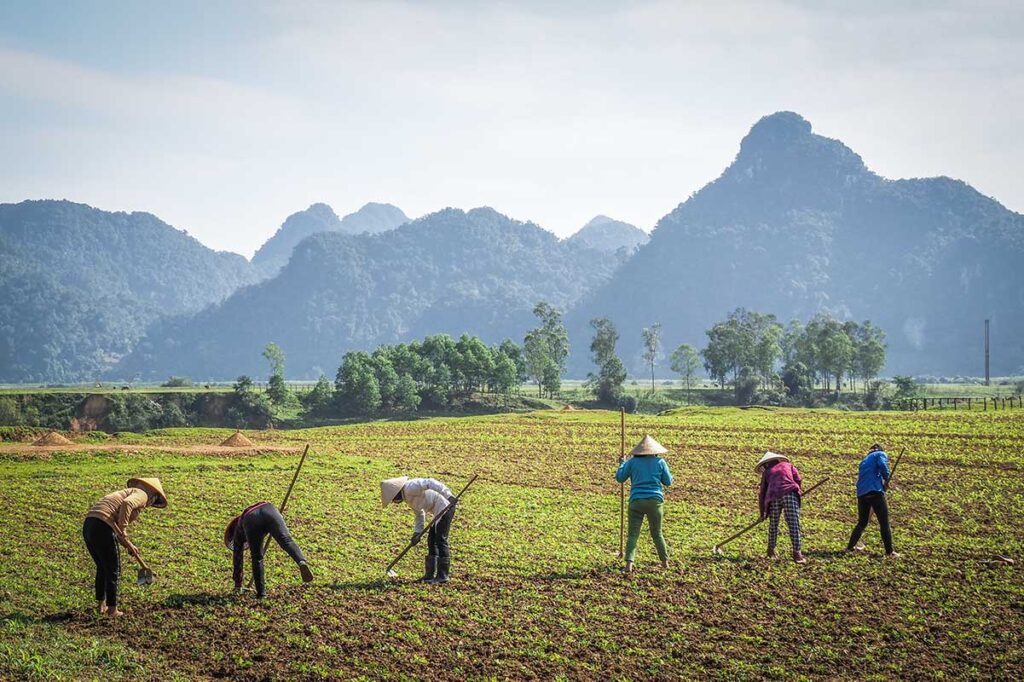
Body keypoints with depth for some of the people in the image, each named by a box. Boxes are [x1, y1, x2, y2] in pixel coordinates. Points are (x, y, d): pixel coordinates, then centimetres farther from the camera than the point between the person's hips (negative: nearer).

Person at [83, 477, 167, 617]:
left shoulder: (129, 492, 30)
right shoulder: (142, 494, 4)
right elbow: (126, 504, -19)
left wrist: (129, 546, 33)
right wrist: (123, 534, -14)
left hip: (88, 526, 9)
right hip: (102, 527, -9)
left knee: (102, 568, 25)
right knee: (113, 570, 7)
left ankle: (101, 604, 35)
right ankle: (112, 609, 16)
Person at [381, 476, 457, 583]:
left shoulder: (410, 488, -17)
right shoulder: (407, 496, 14)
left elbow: (430, 483, -28)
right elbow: (420, 513, 22)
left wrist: (448, 495, -36)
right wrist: (417, 532, 15)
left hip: (445, 506, -11)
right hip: (439, 510, 11)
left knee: (440, 540, -8)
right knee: (432, 541, 12)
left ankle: (443, 576, -3)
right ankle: (430, 575, 16)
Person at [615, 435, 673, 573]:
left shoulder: (632, 462, 1)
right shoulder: (660, 462, 2)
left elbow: (620, 478, 7)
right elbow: (668, 482, 8)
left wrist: (622, 464, 22)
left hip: (636, 501, -1)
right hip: (655, 500, 1)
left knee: (633, 534, -1)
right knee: (657, 533, 18)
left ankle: (629, 563, -16)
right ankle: (665, 561, 24)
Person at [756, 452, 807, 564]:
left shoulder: (766, 472, 28)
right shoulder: (788, 465, 29)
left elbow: (762, 493, 23)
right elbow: (798, 479, 12)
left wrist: (762, 513, 28)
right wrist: (798, 491, 28)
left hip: (773, 497, 1)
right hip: (790, 493, -1)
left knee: (773, 525, 19)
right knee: (794, 524, -4)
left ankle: (771, 550, 31)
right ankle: (797, 552, -13)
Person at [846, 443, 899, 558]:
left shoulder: (864, 461, 30)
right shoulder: (881, 454, 10)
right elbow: (882, 465, -12)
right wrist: (886, 479, 1)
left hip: (861, 493, 6)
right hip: (875, 491, -6)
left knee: (862, 522, 21)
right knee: (884, 523, 0)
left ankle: (850, 546, 21)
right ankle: (889, 552, 0)